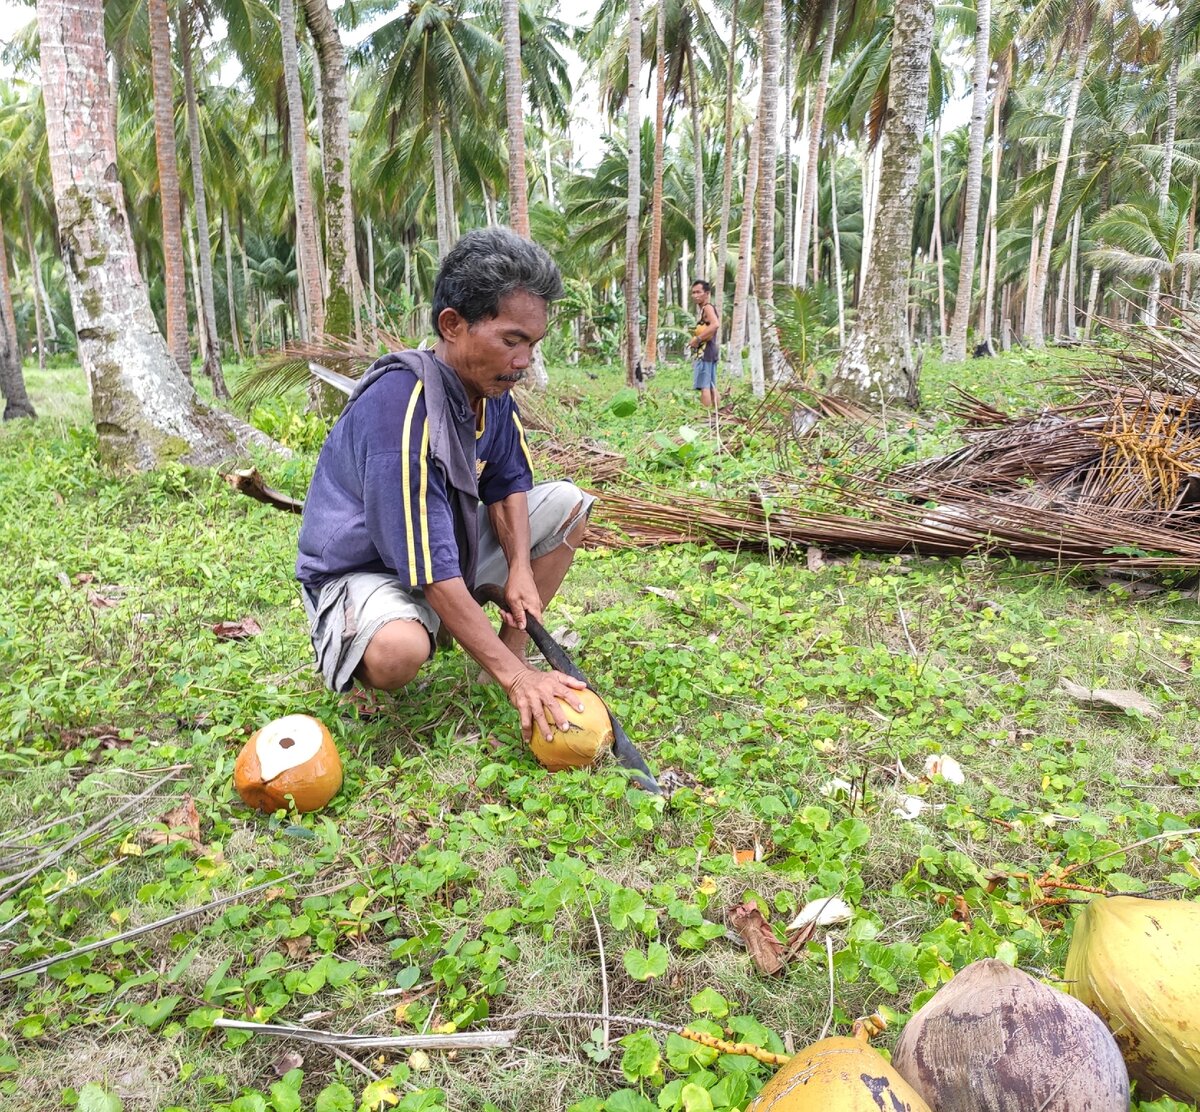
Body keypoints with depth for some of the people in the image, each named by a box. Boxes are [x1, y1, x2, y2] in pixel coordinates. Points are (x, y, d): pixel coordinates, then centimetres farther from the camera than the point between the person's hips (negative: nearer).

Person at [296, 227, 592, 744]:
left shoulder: (490, 385, -8)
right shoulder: (400, 406, -33)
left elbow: (508, 482, 6)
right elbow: (431, 572, -34)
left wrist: (521, 567, -13)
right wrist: (514, 677, -33)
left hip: (453, 539, 8)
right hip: (365, 566, -8)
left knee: (569, 504, 2)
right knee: (398, 651, -40)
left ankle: (513, 644, 4)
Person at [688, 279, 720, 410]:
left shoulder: (707, 307, -9)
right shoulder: (706, 308, 20)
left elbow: (715, 325, -27)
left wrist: (698, 338, -21)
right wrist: (695, 334, 14)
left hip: (704, 351, -11)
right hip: (710, 350, 11)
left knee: (703, 385, -14)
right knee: (711, 386, 10)